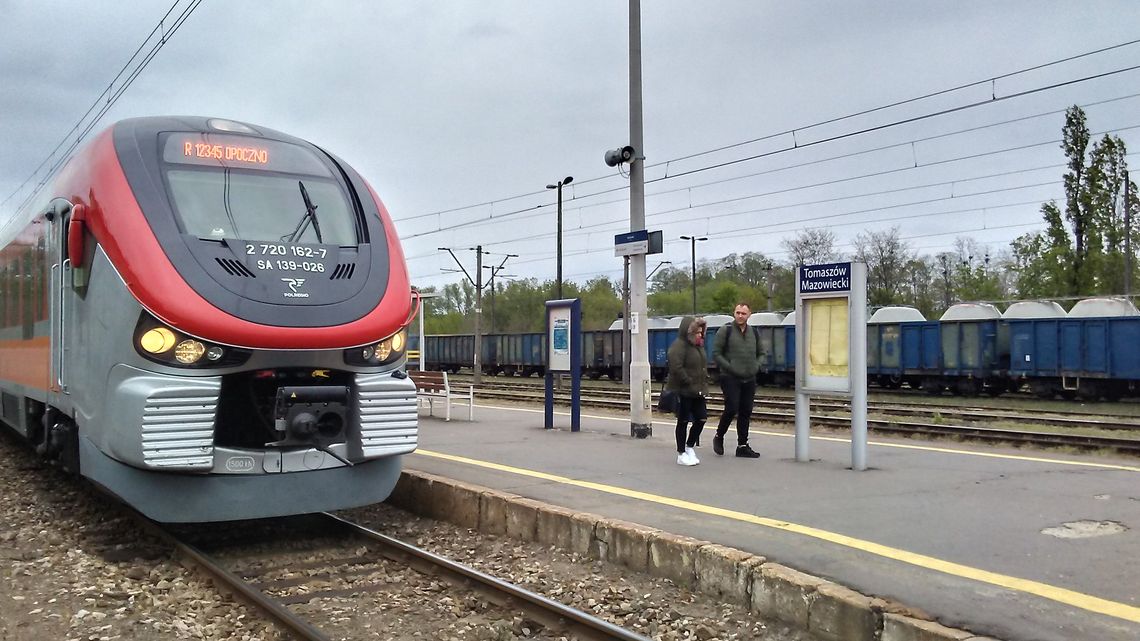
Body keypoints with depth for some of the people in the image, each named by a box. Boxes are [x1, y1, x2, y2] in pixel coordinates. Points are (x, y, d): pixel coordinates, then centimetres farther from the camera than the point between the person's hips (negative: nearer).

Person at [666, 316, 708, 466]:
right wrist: (690, 384, -21)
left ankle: (689, 446, 26)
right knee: (683, 421, 2)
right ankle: (681, 455, 12)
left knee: (701, 419, 7)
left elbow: (703, 366, 22)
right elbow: (677, 369, -24)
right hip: (683, 391, -8)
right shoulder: (678, 346, -15)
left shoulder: (698, 345, 14)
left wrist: (704, 384, 10)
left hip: (698, 391, 8)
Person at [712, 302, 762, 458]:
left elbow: (759, 353, 24)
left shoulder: (753, 333, 12)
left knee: (745, 412, 7)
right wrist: (729, 367, -16)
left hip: (749, 379, 5)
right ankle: (719, 437, 11)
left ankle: (742, 446, 14)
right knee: (731, 409, -12)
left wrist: (756, 366, 6)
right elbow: (716, 353, -7)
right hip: (730, 378, -5)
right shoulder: (726, 330, -5)